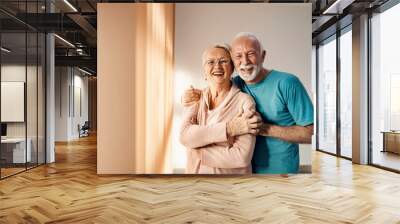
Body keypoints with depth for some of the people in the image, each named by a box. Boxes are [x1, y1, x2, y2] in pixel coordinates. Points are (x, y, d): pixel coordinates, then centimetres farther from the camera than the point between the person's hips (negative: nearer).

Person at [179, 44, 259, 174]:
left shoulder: (244, 101, -16)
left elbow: (242, 157, -24)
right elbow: (184, 136, -19)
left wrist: (197, 153, -16)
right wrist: (228, 128, -27)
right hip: (195, 171, 3)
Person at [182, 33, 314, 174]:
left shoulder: (287, 83, -18)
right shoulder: (235, 84, -4)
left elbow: (310, 133, -19)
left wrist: (264, 128, -25)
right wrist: (194, 95, -9)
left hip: (281, 169, -4)